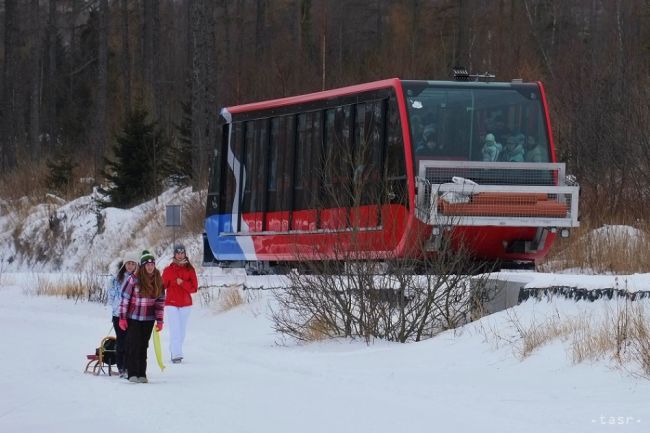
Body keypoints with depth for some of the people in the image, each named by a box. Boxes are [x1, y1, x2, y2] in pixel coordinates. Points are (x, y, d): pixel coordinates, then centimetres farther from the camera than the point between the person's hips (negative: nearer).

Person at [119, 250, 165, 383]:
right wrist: (122, 317, -8)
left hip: (148, 319, 3)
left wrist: (159, 320, 5)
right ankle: (132, 373, 0)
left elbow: (160, 301, 8)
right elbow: (125, 298, -6)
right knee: (133, 345, -3)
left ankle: (142, 374, 9)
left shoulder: (158, 281, 3)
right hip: (133, 318, -3)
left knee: (143, 346, 6)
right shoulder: (134, 279, -10)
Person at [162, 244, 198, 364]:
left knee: (182, 332, 7)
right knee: (175, 330, -13)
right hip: (171, 304, -2)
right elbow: (162, 286, 2)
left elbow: (194, 288, -2)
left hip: (185, 304, 2)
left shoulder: (190, 270, 3)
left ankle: (174, 353, 19)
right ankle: (176, 355, -18)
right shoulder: (168, 270, 1)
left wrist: (182, 283, -17)